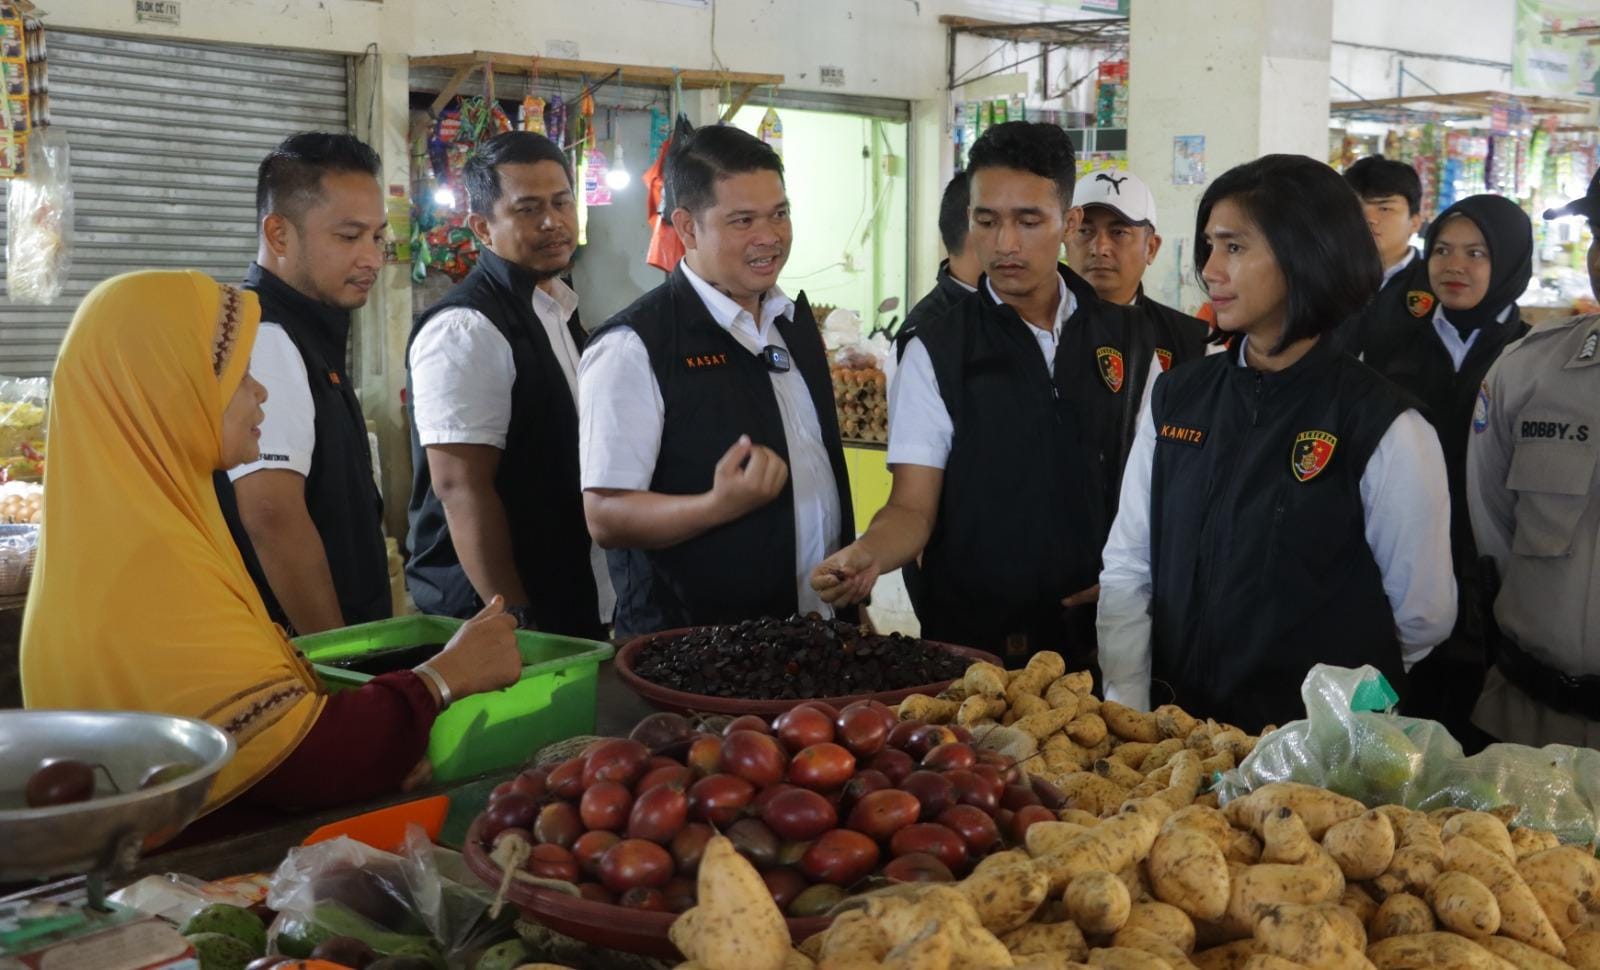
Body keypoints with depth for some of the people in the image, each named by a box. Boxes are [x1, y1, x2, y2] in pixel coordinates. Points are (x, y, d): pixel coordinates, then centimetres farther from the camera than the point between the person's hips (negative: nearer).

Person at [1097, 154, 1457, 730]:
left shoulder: (1385, 428, -14)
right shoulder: (1175, 398, 1)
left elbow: (1424, 617, -7)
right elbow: (1126, 569, 0)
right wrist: (1127, 718, -9)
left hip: (1321, 748, -4)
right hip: (1181, 730, 4)